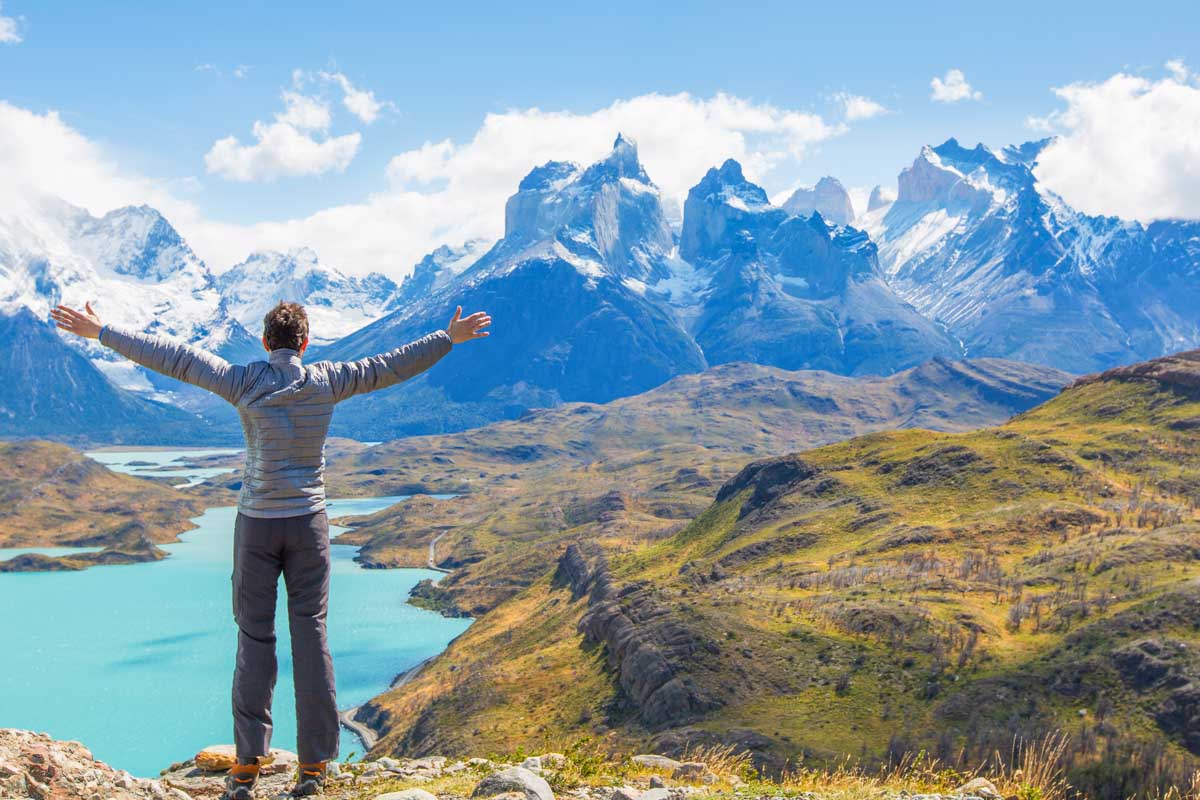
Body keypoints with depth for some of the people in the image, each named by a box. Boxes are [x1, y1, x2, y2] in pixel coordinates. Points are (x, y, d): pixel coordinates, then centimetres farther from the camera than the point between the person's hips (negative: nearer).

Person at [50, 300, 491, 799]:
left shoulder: (244, 382, -6)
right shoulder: (326, 382, -2)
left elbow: (174, 357, -2)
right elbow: (390, 367, 5)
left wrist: (100, 332, 7)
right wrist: (449, 339, 17)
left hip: (256, 523, -1)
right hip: (308, 521, 1)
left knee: (254, 636, 7)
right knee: (311, 634, 4)